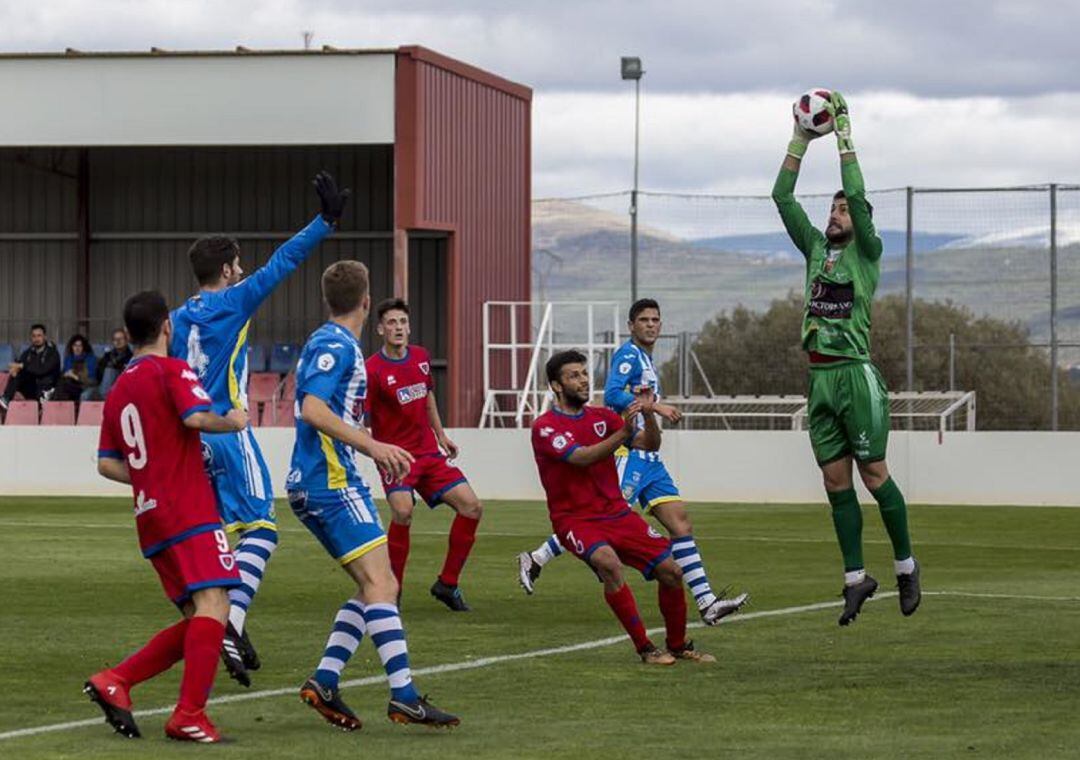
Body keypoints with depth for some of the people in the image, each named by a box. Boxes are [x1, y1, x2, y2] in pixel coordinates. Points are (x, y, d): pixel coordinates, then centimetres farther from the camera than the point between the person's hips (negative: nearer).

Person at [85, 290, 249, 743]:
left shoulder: (118, 391, 19)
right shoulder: (172, 371, -3)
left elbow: (107, 465, 19)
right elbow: (195, 417, -20)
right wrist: (234, 422, -3)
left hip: (151, 518, 9)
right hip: (189, 513, -9)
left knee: (197, 621, 11)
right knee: (213, 604, -16)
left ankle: (115, 681, 3)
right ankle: (189, 715, -26)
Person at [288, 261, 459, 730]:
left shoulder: (335, 344, 20)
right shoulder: (335, 345, -11)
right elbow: (312, 409, -23)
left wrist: (374, 450, 35)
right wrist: (372, 446, -27)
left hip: (315, 484, 10)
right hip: (331, 481, -10)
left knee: (377, 587, 10)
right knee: (378, 583, -15)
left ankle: (324, 682, 4)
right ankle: (404, 697, -22)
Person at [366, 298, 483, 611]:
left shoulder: (421, 357, 6)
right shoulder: (372, 370, -14)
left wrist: (441, 435, 26)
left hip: (429, 451, 7)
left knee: (471, 506, -2)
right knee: (402, 511, -31)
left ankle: (447, 584, 12)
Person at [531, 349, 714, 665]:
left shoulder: (603, 416, 9)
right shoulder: (545, 426, -9)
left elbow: (649, 446, 4)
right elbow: (580, 457, -25)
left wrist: (648, 414, -15)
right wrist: (623, 433, -35)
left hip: (617, 512, 6)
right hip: (576, 519, -6)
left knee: (670, 570, -3)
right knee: (609, 562, -34)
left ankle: (679, 646, 19)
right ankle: (645, 648, -23)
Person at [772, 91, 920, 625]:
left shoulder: (866, 252, 1)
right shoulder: (815, 247, 16)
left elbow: (857, 197, -12)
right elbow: (783, 198, 12)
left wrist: (844, 139, -7)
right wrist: (800, 141, 7)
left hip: (855, 375, -6)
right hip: (819, 377, 6)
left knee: (873, 474, -3)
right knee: (836, 482, 5)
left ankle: (905, 566, 10)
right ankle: (856, 578, 9)